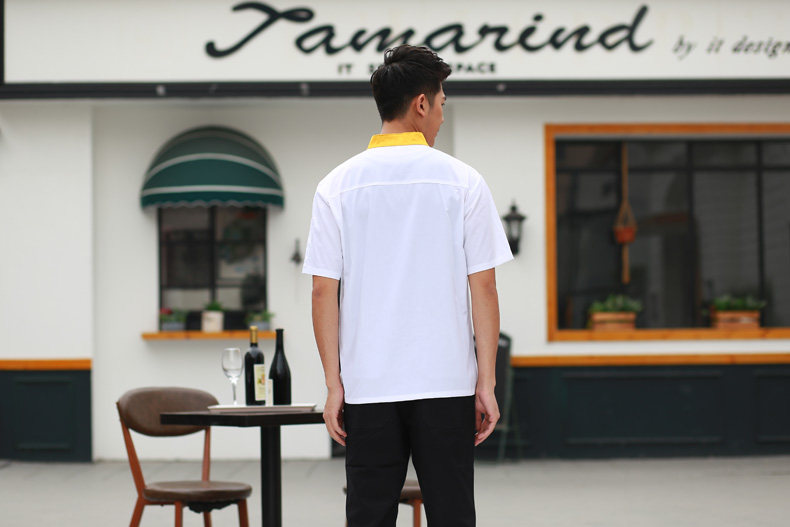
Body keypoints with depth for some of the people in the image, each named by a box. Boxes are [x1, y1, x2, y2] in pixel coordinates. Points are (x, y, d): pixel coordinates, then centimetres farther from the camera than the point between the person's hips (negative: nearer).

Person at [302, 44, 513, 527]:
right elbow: (484, 289, -4)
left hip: (367, 385, 1)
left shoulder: (338, 186, 1)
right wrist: (486, 383, 1)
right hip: (447, 383, -1)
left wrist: (334, 385, 3)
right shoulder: (461, 181, -2)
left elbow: (324, 293, -2)